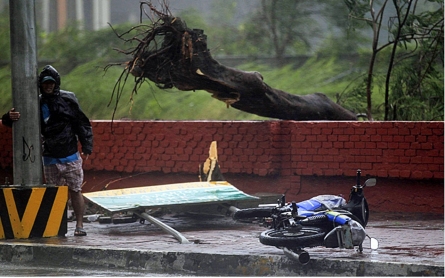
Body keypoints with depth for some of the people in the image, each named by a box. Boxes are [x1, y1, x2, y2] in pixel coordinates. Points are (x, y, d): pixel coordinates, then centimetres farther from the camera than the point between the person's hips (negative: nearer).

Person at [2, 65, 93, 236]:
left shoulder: (68, 100, -3)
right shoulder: (36, 104, 2)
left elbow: (83, 124, 1)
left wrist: (86, 148, -6)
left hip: (70, 157, -2)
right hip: (50, 159, 2)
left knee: (75, 191, -1)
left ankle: (79, 225, 5)